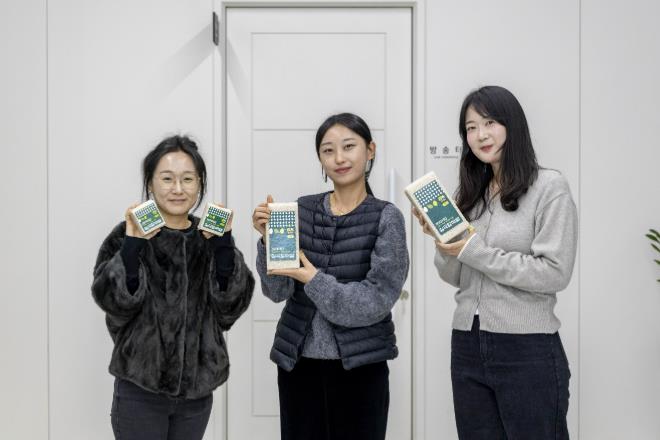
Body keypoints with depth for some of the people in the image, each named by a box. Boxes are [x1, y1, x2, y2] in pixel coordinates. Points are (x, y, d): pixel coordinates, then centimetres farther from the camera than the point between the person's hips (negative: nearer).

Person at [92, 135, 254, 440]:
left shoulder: (210, 238, 5)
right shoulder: (127, 236, -3)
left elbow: (231, 307, -6)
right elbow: (114, 303, -14)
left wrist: (223, 243, -17)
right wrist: (134, 243, -24)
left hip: (197, 387, 3)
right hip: (140, 388, -3)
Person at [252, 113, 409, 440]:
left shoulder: (386, 217, -6)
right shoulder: (301, 210, 2)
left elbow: (376, 300, -13)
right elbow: (277, 290, -3)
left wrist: (313, 278, -19)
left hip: (360, 365, -2)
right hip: (297, 360, 3)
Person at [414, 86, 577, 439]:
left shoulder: (549, 187, -6)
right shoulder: (469, 193, 11)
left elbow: (555, 274, -16)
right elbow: (455, 278, 13)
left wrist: (475, 250, -15)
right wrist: (442, 240, -7)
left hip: (528, 350, -5)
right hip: (467, 347, 6)